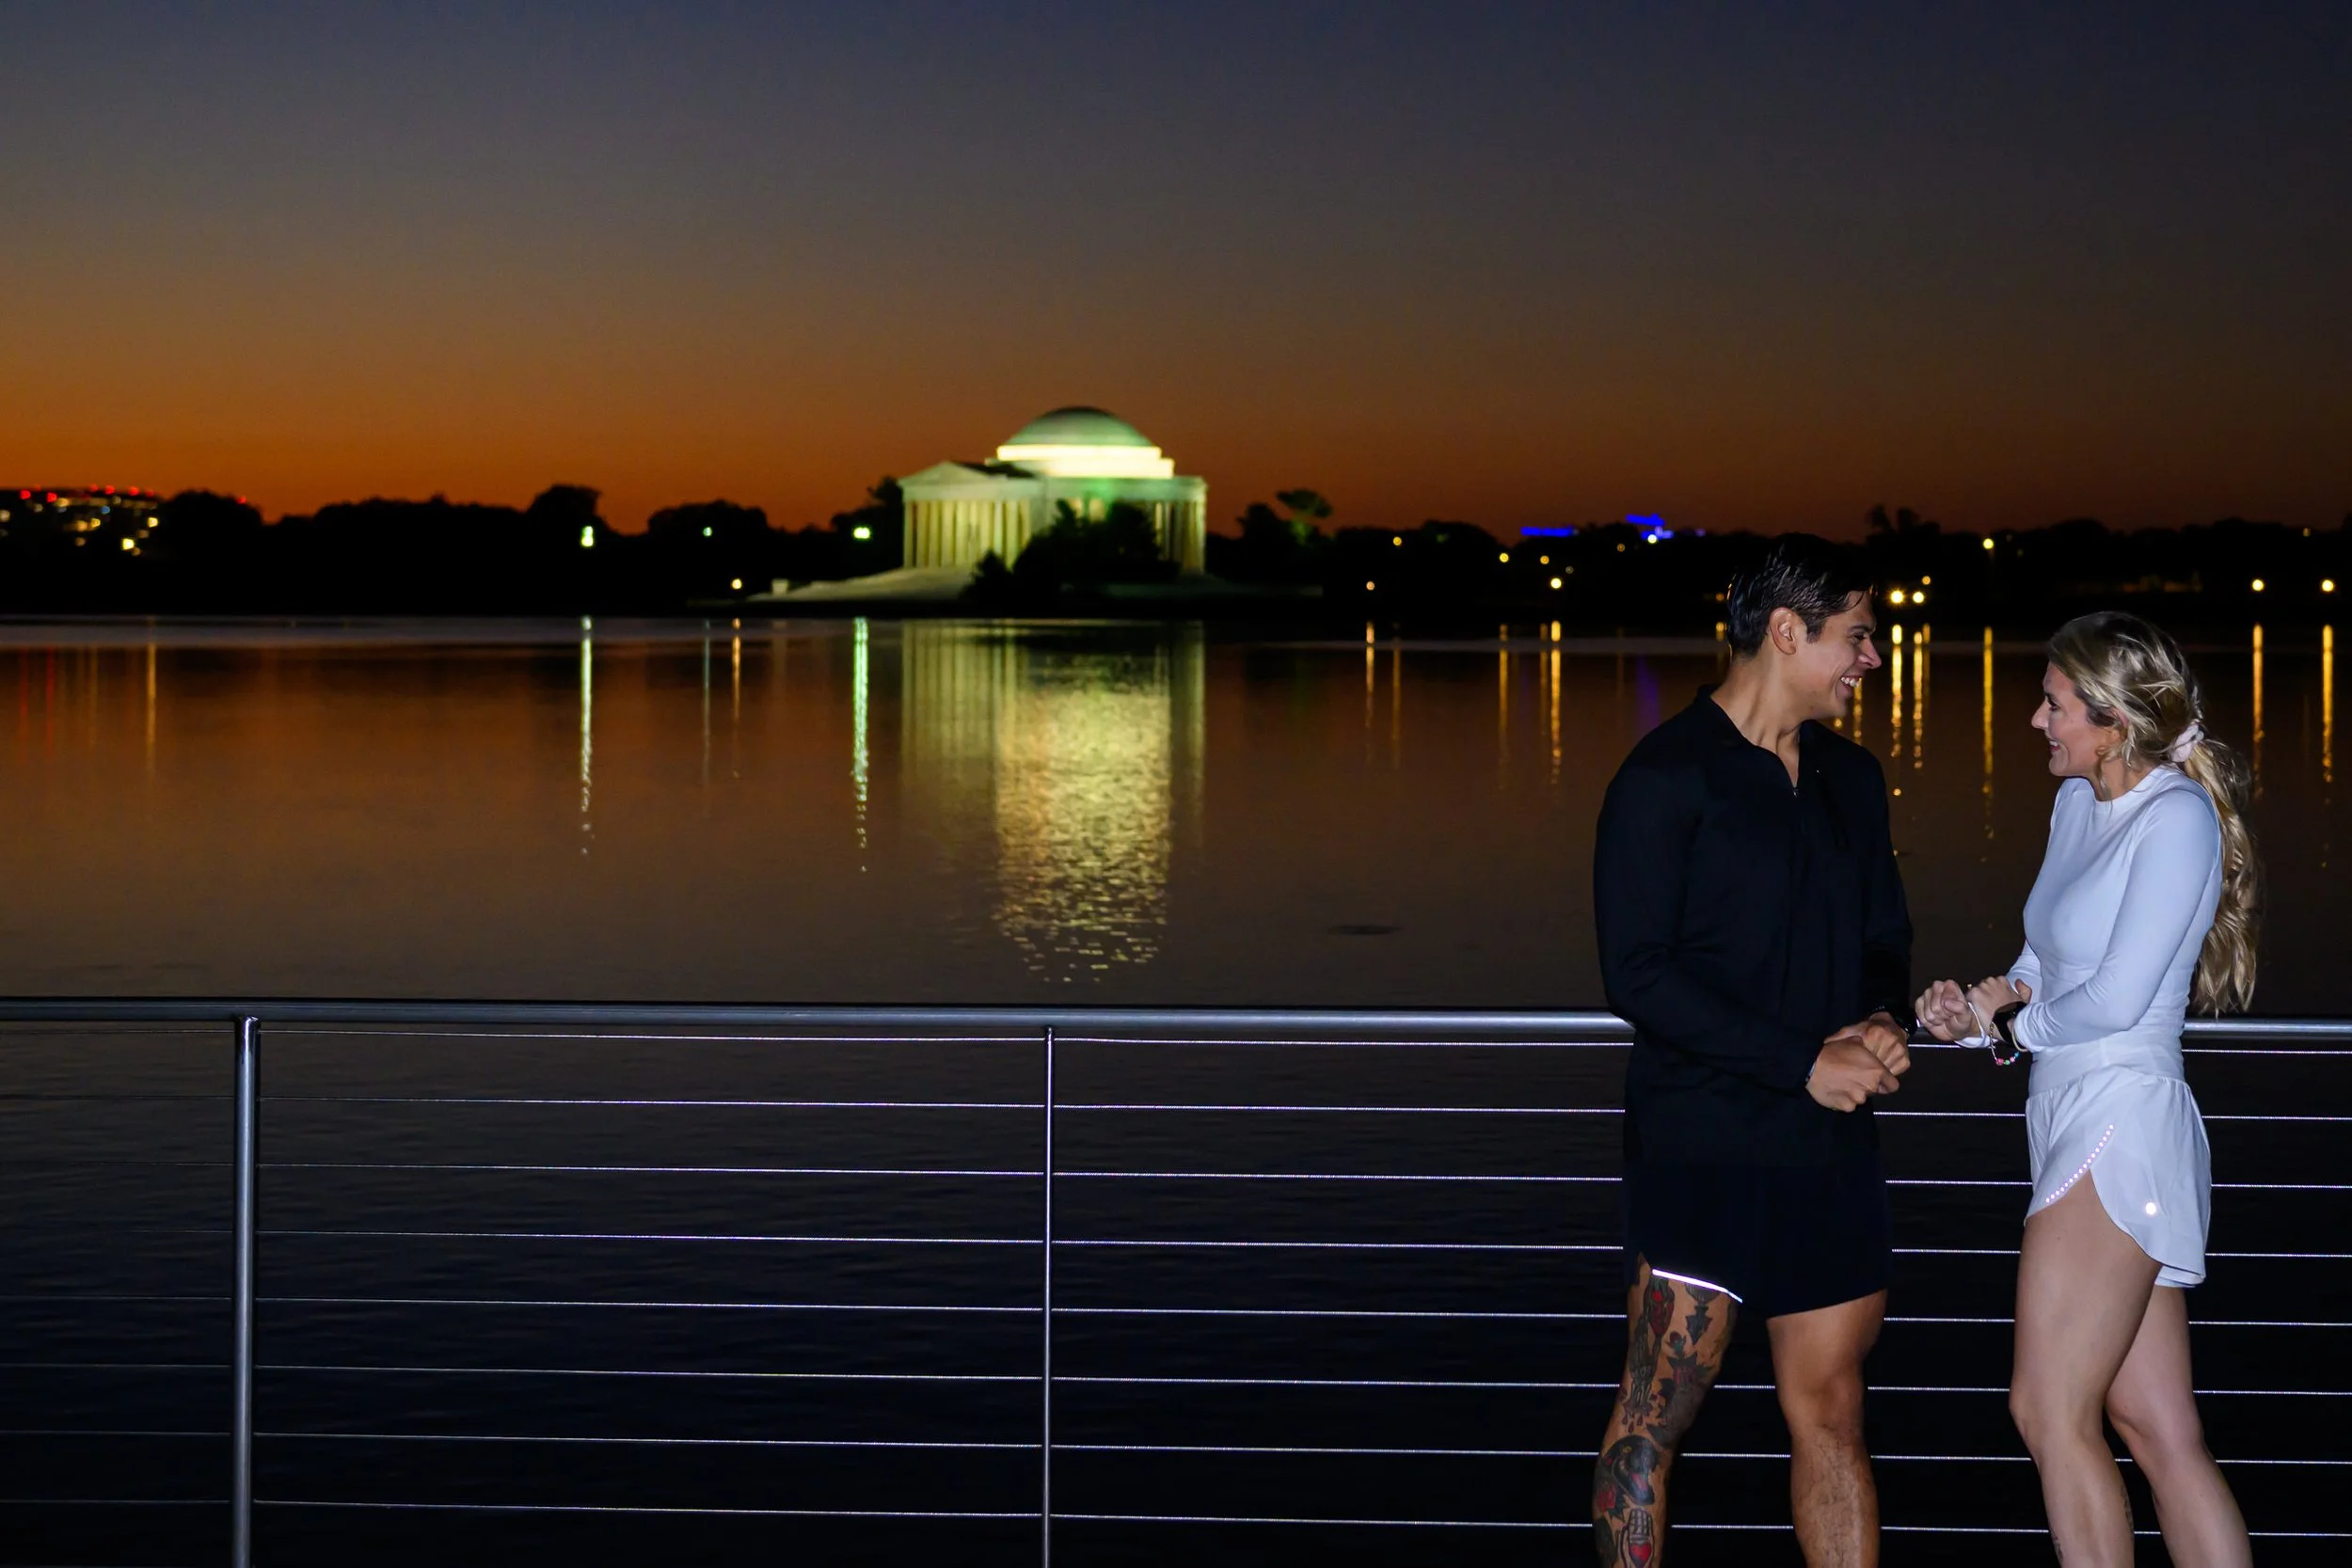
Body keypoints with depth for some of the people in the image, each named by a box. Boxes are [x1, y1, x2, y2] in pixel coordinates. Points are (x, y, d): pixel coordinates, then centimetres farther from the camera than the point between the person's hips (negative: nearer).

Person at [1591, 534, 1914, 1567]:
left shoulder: (1849, 777, 14)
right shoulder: (1667, 776, -8)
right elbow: (1637, 974, -13)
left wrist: (1885, 1026, -2)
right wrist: (1806, 1062, -16)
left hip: (1832, 1142, 7)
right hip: (1702, 1144, -6)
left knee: (1830, 1412, 9)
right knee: (1659, 1411, -4)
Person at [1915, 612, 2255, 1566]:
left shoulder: (2177, 818, -13)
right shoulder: (2077, 804, 13)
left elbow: (2116, 999, -17)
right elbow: (2043, 959, 20)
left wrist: (2007, 1019, -1)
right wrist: (1979, 1008, -1)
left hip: (2120, 1122, -9)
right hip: (2075, 1120, 9)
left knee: (2051, 1411, -7)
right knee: (2157, 1427, 6)